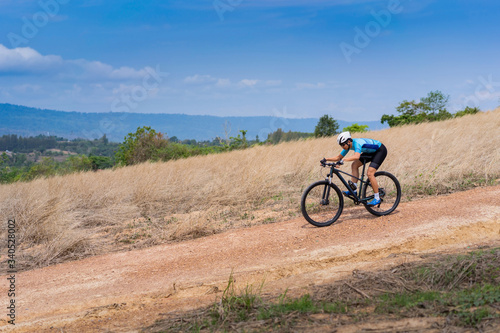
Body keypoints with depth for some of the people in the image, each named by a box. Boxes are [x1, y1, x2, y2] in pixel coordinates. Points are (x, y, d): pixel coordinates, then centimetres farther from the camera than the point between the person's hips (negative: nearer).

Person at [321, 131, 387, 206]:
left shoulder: (357, 143, -34)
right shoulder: (348, 145, -7)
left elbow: (356, 156, -54)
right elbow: (338, 157, -1)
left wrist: (343, 160, -63)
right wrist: (326, 159, -13)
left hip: (380, 150, -9)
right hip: (371, 152, 9)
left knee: (370, 173, -21)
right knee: (354, 165, -4)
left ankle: (377, 198, -11)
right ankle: (354, 189, -4)